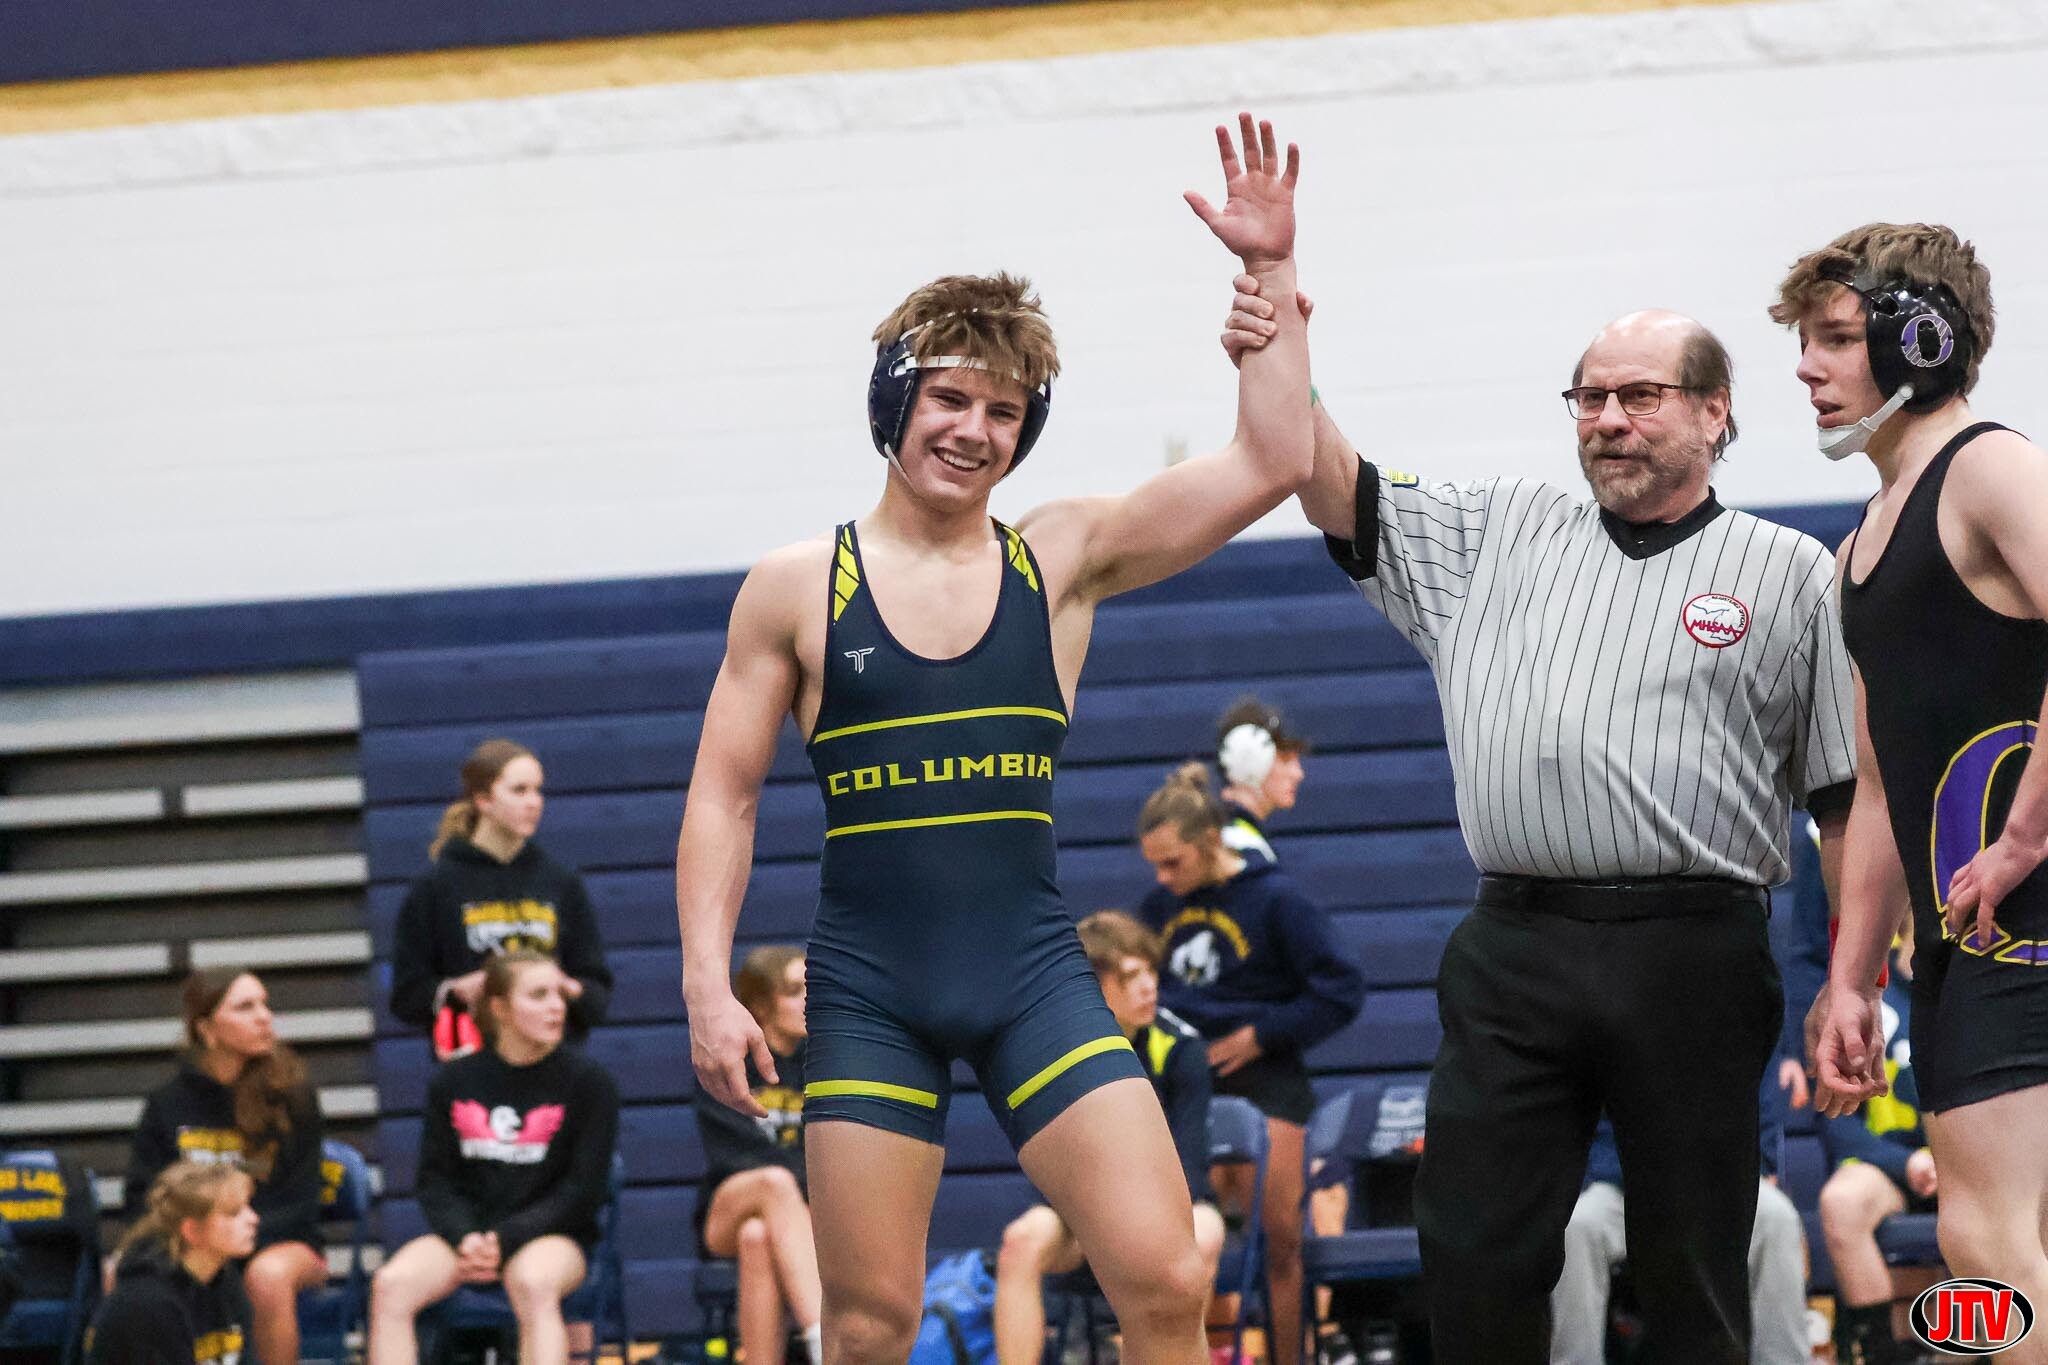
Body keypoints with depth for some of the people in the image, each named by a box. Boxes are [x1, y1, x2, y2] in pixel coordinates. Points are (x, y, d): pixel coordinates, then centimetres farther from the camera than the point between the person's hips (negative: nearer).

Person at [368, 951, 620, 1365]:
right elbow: (435, 1179, 8)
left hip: (550, 1235, -3)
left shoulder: (588, 1082, 0)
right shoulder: (453, 1082, 9)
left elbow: (583, 1191, -4)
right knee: (391, 1284, -27)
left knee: (534, 1284, -38)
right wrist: (465, 1237, -13)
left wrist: (505, 1240, -14)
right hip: (464, 1232, 3)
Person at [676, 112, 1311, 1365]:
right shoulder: (798, 589, 3)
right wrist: (708, 985, -5)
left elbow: (1270, 464, -2)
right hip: (868, 988, -1)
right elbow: (722, 799, 5)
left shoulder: (1062, 558, 5)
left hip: (1036, 974, 1)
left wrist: (1271, 272, -7)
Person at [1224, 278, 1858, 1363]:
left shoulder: (1789, 573, 8)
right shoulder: (1501, 531, 18)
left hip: (1691, 958, -3)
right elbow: (1341, 495, 15)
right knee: (1473, 1255, -1)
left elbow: (1847, 797, 6)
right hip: (1512, 950, 3)